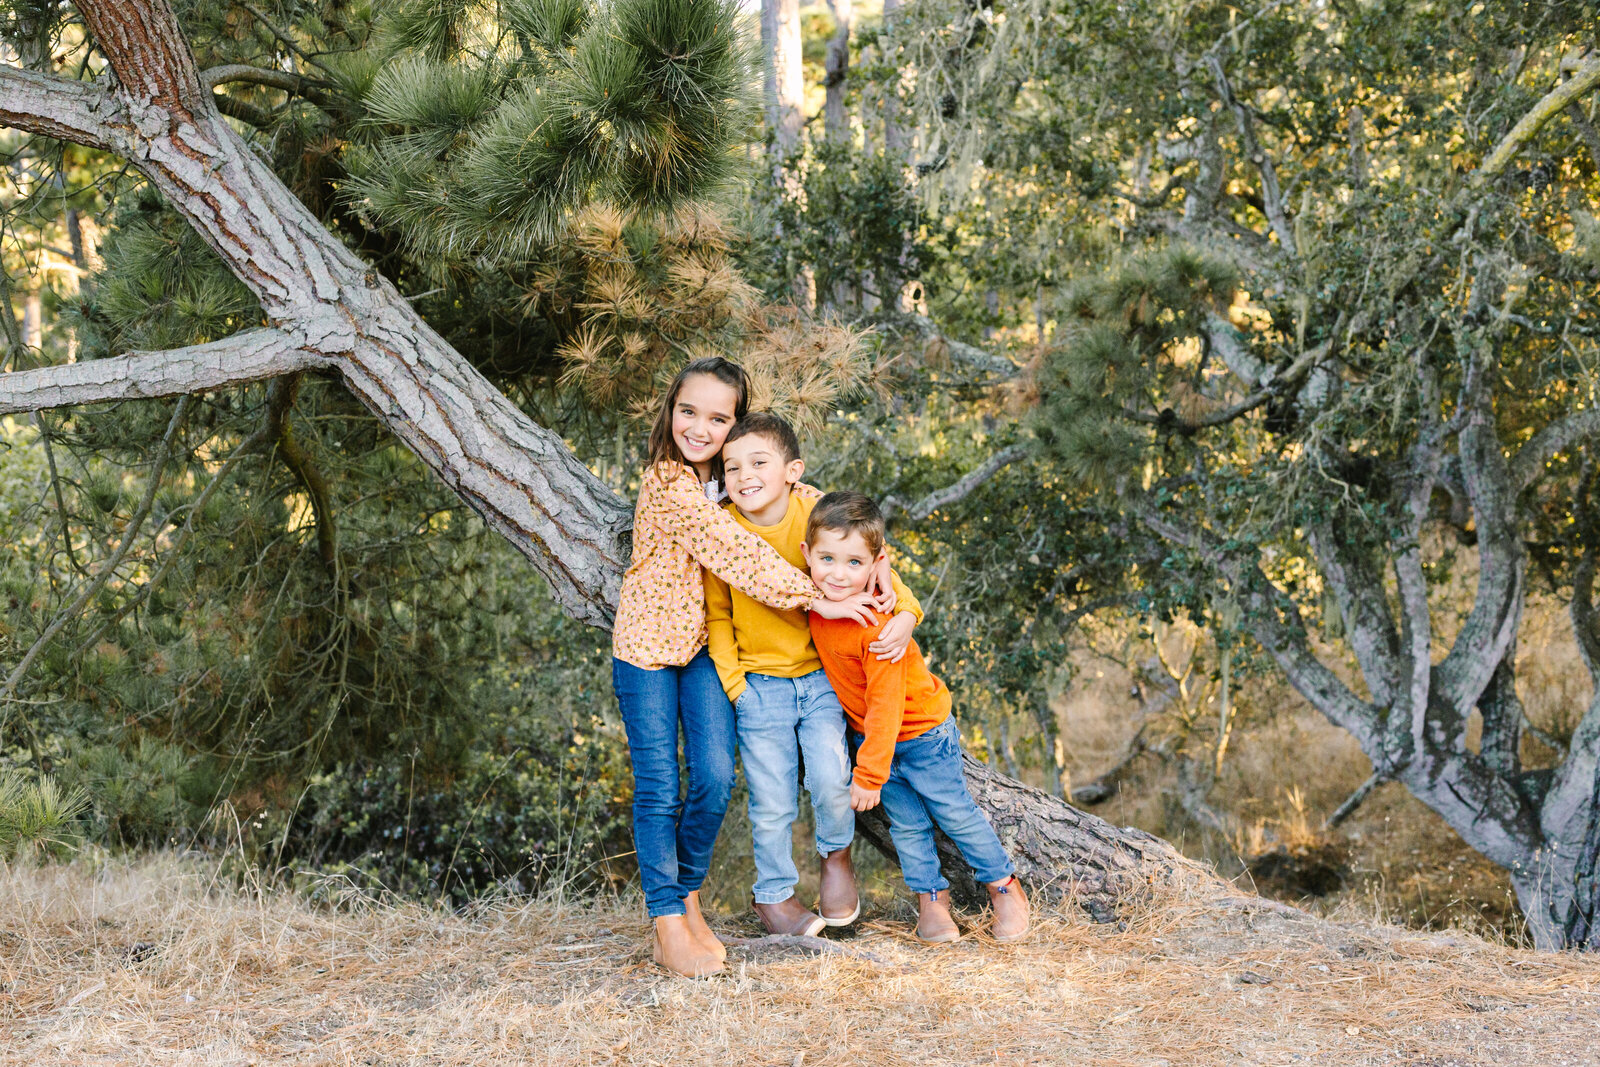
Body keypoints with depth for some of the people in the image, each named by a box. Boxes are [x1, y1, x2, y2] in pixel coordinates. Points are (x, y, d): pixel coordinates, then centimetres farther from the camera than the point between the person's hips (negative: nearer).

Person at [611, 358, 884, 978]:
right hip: (647, 645, -5)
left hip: (705, 646, 5)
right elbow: (733, 552, -24)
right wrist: (815, 600, -25)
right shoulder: (668, 484, -18)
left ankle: (687, 898, 17)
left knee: (714, 779, -3)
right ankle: (668, 928, 2)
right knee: (658, 789, -4)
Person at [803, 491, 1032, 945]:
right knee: (906, 823, 11)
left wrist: (869, 773, -26)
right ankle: (931, 899, 24)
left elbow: (885, 704, -30)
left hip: (921, 732, -6)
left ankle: (1004, 886, 26)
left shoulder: (878, 626, -34)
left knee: (955, 813, 8)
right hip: (871, 733, 6)